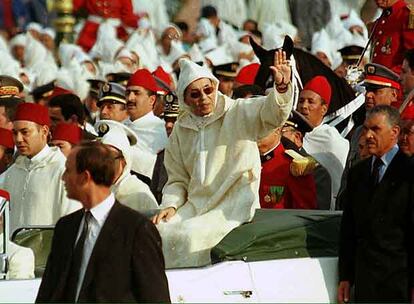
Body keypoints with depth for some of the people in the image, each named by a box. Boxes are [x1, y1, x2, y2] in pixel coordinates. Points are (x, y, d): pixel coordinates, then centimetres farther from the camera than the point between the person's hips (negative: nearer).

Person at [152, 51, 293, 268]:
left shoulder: (238, 114, -1)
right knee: (162, 231, -20)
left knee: (191, 235, -29)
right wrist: (170, 205, -3)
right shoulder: (181, 130, 14)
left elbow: (272, 112, -20)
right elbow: (177, 179, 17)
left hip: (234, 205, -5)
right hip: (196, 205, 5)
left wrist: (282, 87, -41)